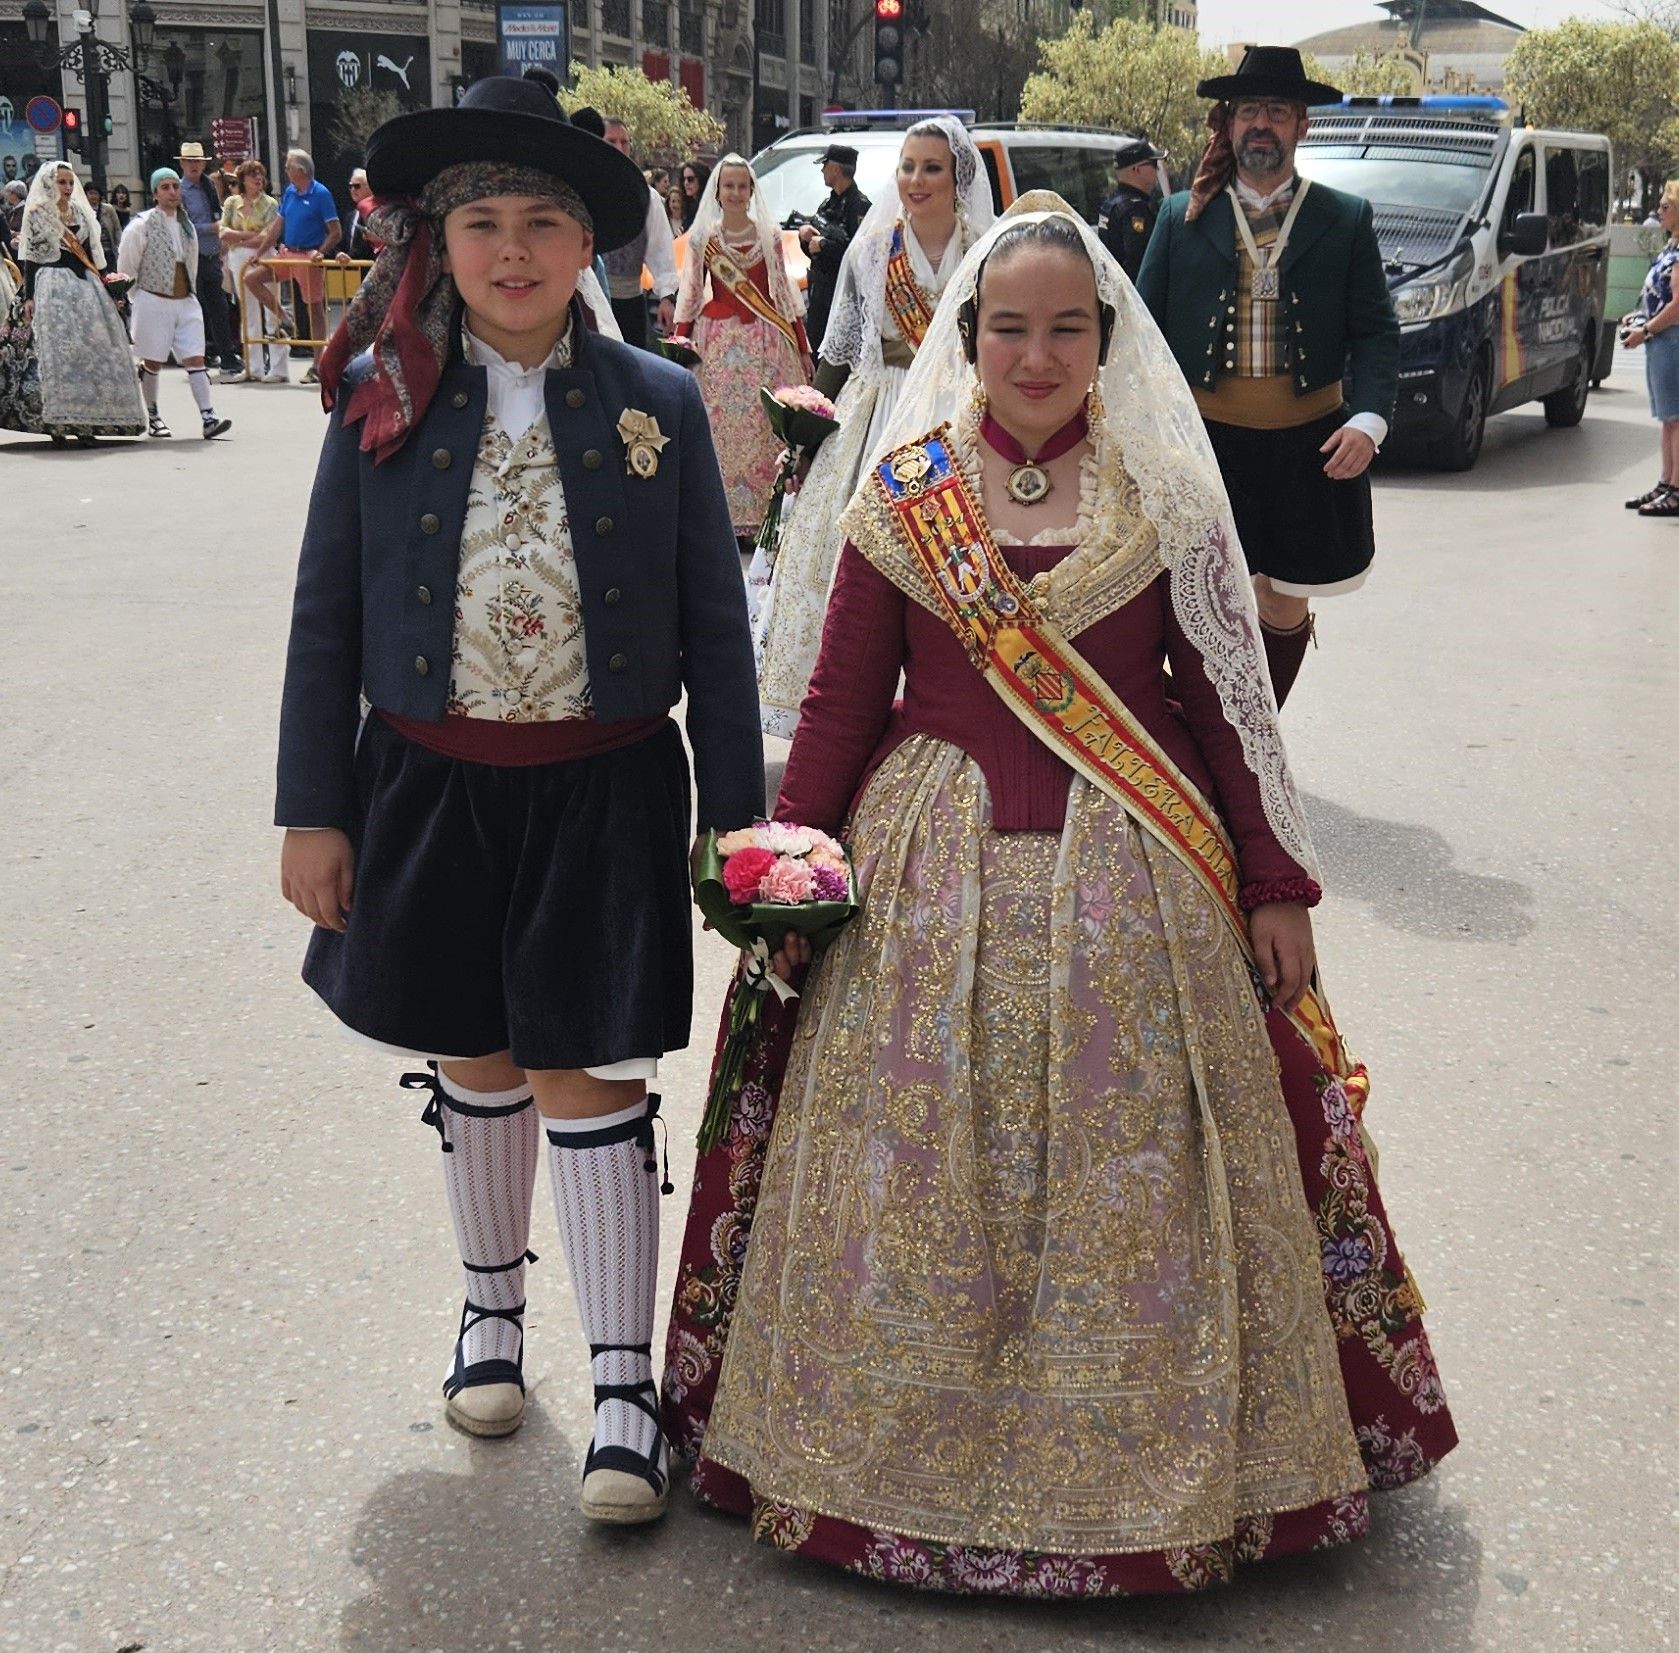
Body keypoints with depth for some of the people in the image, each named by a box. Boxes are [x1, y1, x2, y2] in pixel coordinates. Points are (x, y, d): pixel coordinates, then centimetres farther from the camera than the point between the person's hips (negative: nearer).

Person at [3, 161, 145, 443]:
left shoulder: (83, 214, 16)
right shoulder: (37, 215, 2)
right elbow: (30, 259, -2)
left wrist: (103, 286, 13)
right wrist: (29, 296, -10)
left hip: (85, 286, 5)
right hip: (53, 287, -5)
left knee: (91, 351, 0)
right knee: (57, 351, -9)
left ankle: (86, 422, 3)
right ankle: (57, 423, -9)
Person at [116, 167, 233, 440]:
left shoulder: (186, 226, 10)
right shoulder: (141, 226, -8)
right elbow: (126, 268, -2)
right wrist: (139, 300, 3)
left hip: (186, 302, 4)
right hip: (153, 302, -4)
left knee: (195, 357, -6)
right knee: (153, 363, 5)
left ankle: (208, 417, -13)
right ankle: (152, 415, 20)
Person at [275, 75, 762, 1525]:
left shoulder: (657, 404, -3)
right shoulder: (384, 400, -2)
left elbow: (714, 624, 0)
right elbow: (327, 615, 1)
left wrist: (736, 816, 0)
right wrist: (314, 812, -1)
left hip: (603, 794, -2)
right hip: (431, 790, 2)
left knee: (588, 1078, 0)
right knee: (473, 1062, 16)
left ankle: (626, 1389, 11)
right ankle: (493, 1305, 40)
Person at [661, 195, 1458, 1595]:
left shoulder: (1166, 495, 1)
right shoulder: (904, 496, 2)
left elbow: (1227, 699, 3)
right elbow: (841, 703, 4)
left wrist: (1275, 885, 1)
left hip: (1128, 887, 0)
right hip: (935, 879, 1)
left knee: (1128, 1187, 5)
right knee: (920, 1173, 6)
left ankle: (1136, 1458, 24)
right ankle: (905, 1443, 25)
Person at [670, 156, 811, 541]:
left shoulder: (770, 234, 6)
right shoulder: (701, 237, 4)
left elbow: (783, 291, 8)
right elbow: (690, 294, 5)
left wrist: (802, 348, 8)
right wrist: (680, 345, -2)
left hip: (767, 341, 1)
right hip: (717, 343, 0)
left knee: (768, 428, -1)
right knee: (721, 428, -1)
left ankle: (766, 511, 9)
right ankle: (727, 515, 6)